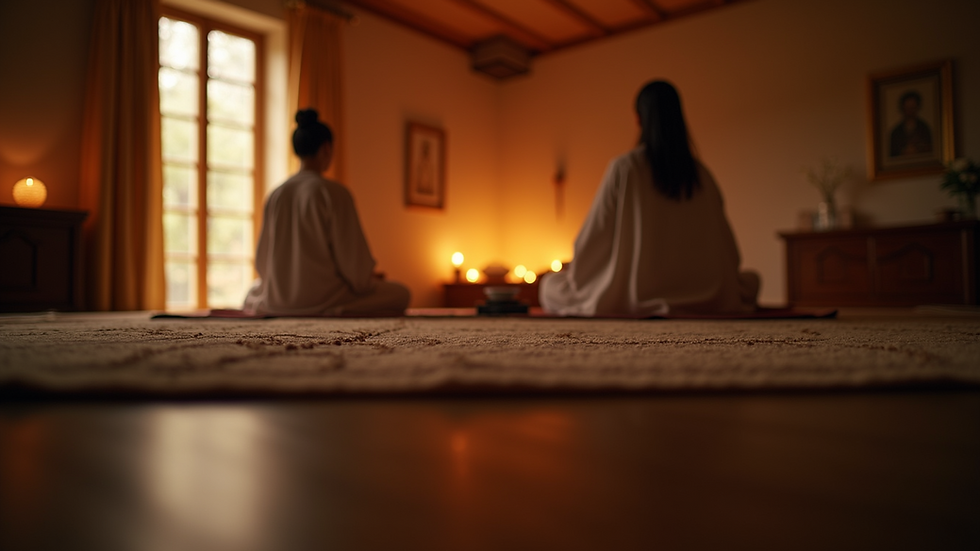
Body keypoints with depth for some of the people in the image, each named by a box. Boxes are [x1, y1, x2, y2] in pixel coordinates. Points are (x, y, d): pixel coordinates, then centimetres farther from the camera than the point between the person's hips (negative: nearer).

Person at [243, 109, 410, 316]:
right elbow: (352, 258, -14)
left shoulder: (275, 195, 1)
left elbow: (262, 262, 7)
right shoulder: (334, 192, -14)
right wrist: (370, 278, 7)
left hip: (276, 302, 5)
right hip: (323, 299, -5)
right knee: (400, 293, 15)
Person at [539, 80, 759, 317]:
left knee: (549, 285, 19)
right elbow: (727, 249, 7)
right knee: (752, 279, 35)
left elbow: (594, 234, -6)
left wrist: (575, 274, 13)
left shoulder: (624, 167, -9)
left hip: (632, 295, -2)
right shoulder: (701, 174, 2)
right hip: (697, 297, 3)